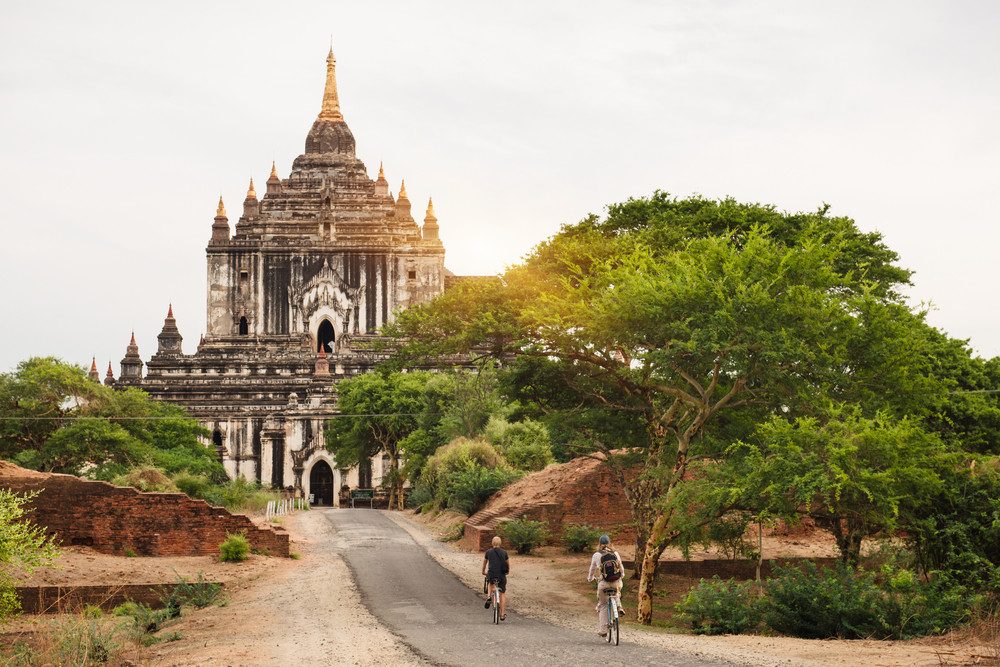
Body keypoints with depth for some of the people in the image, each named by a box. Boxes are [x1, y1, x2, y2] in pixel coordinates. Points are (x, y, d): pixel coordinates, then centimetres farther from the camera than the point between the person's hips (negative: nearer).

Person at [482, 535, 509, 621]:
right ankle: (503, 614, 8)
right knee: (503, 594, 12)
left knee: (491, 582, 35)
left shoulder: (488, 552, 6)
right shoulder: (504, 552, 7)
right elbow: (508, 565, 19)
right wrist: (507, 571, 40)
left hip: (491, 575, 0)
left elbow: (484, 563, 21)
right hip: (502, 575, 0)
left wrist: (483, 572, 39)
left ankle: (489, 596, 9)